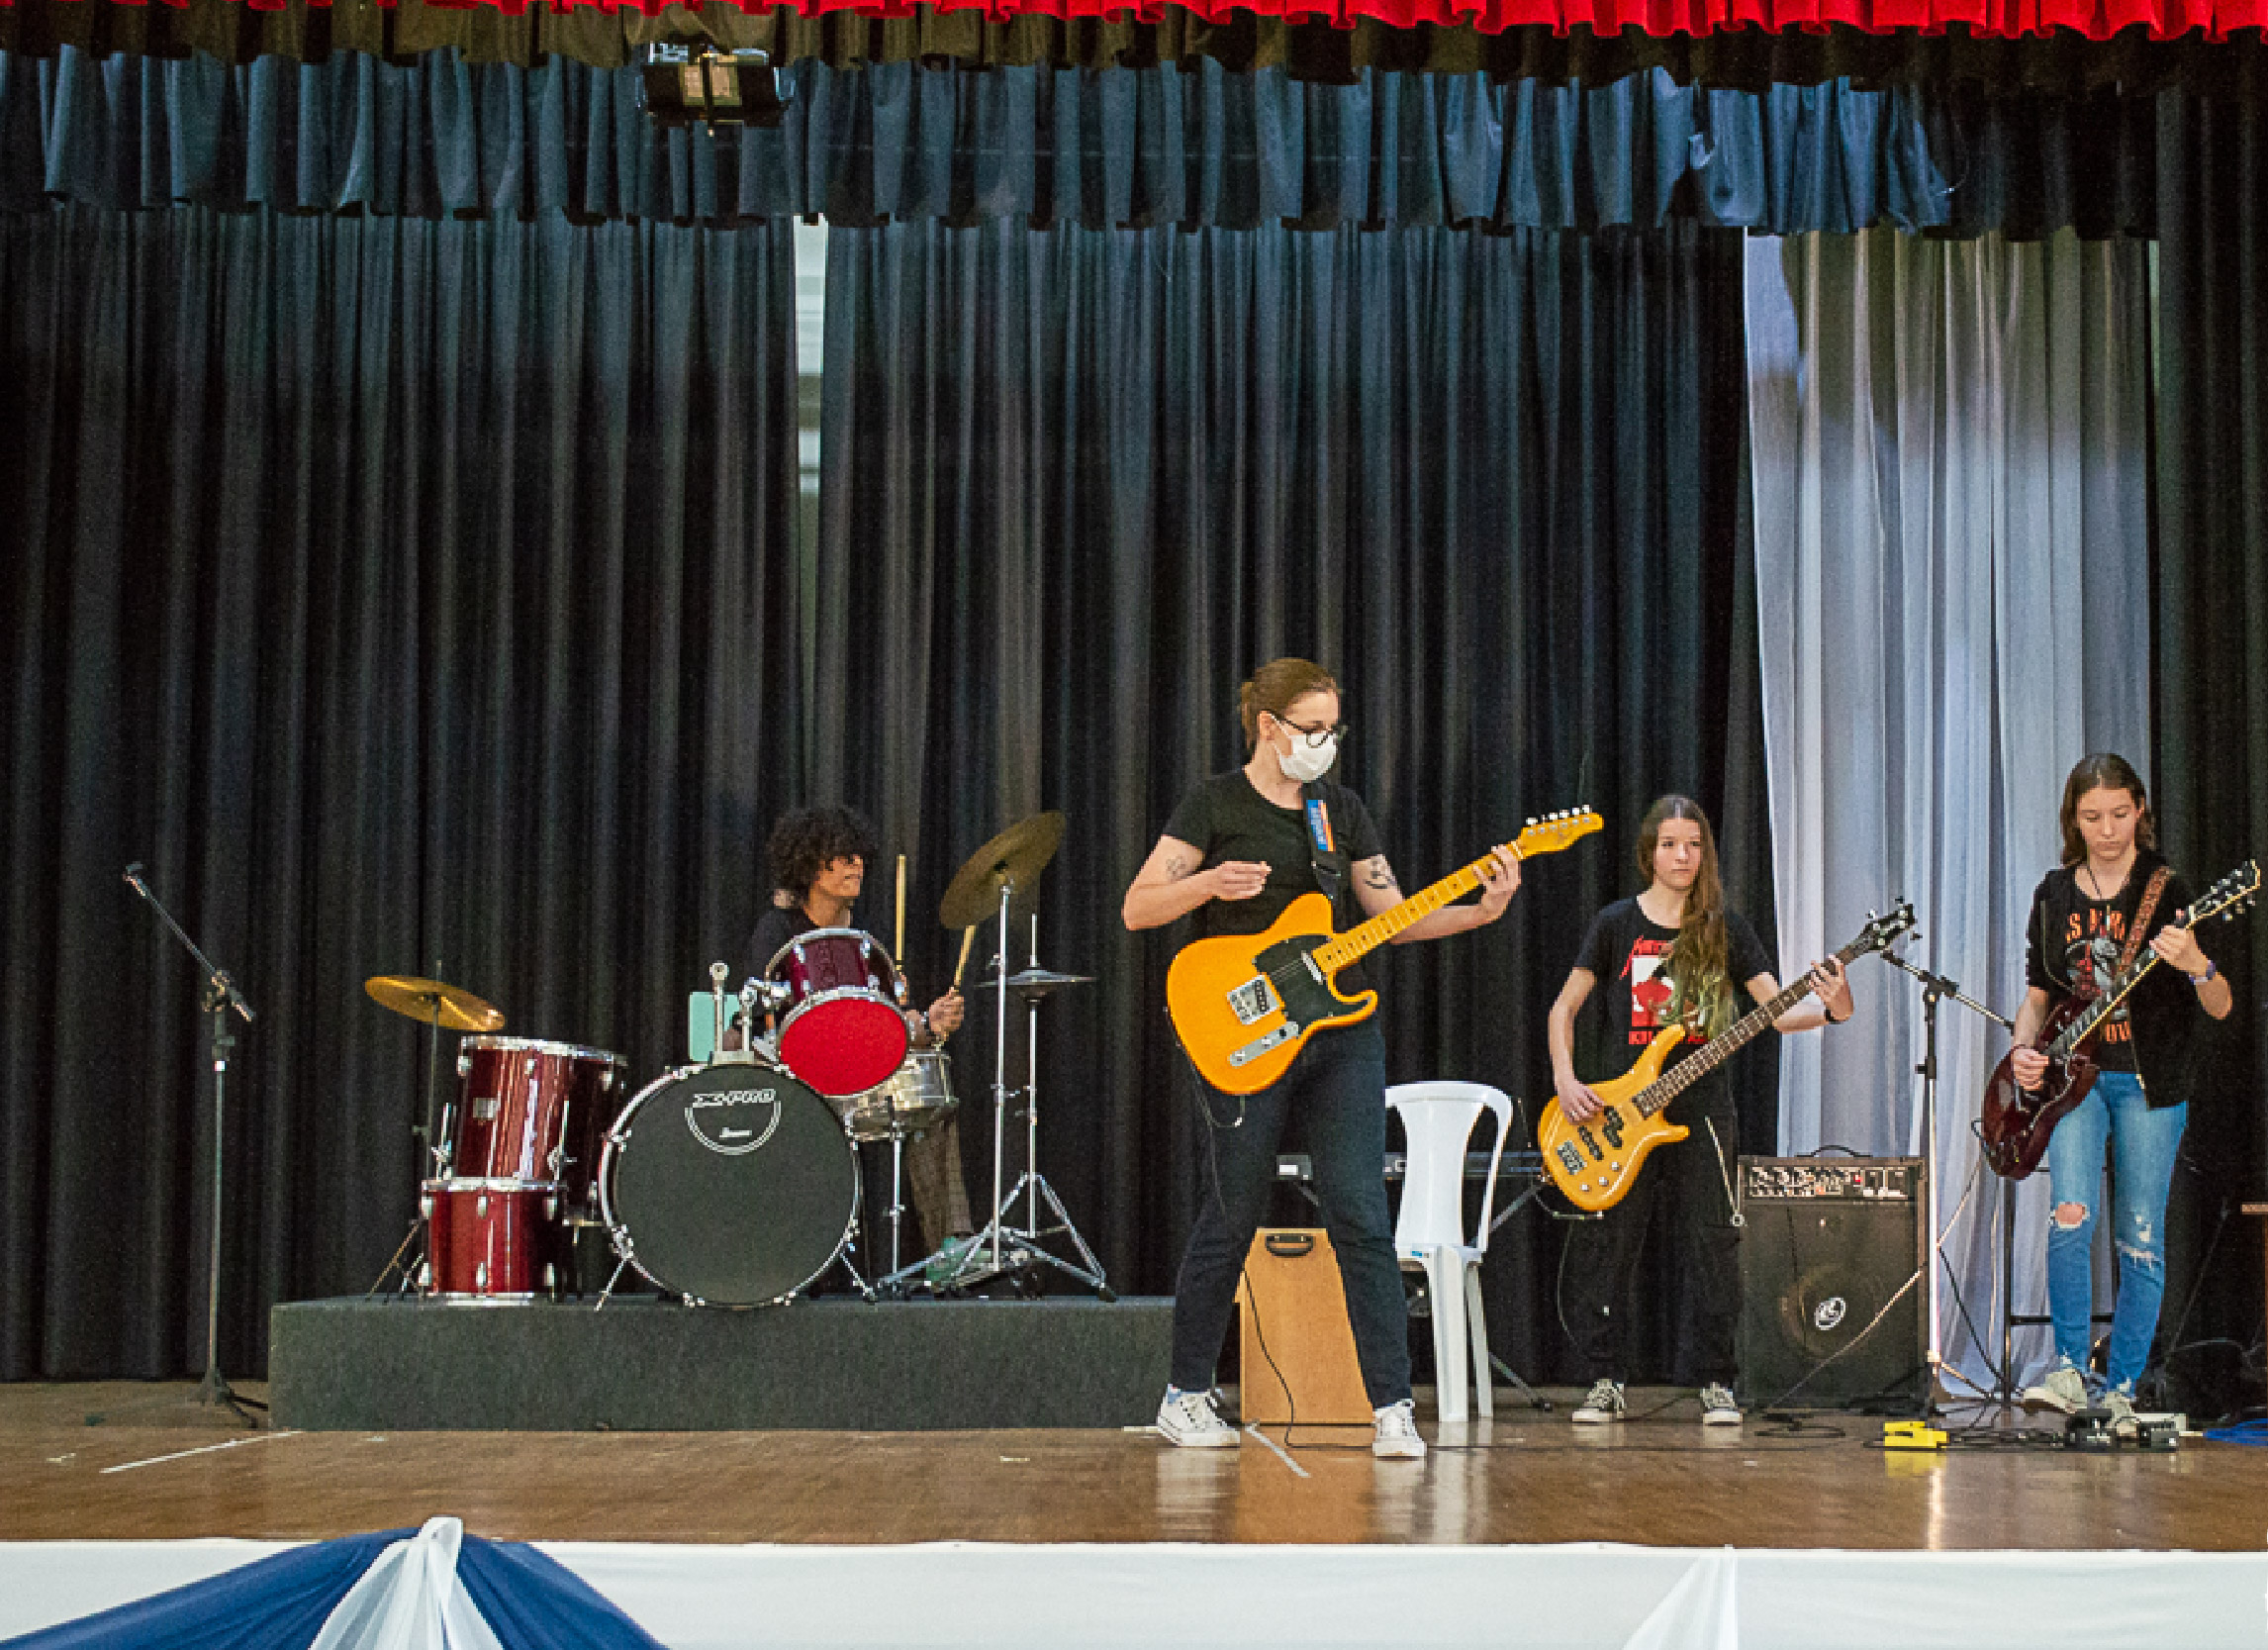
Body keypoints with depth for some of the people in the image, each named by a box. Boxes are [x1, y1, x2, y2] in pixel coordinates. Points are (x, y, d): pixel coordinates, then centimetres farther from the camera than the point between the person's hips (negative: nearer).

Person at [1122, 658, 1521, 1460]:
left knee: (1361, 1215, -4)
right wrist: (1211, 884, -22)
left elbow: (1393, 916, 11)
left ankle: (1391, 1407, -3)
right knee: (1230, 1219, 3)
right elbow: (1136, 908, -5)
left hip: (1341, 1032, 4)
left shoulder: (1341, 808, 12)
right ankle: (1185, 1397, 18)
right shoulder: (1215, 804, -2)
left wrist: (1479, 911, -3)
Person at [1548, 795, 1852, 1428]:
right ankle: (1606, 1382, 10)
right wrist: (1565, 1079, -5)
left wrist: (1831, 1009, -20)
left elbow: (1777, 1010, 0)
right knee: (1606, 1245, 0)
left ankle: (1717, 1384, 8)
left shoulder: (1724, 927, 6)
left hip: (1699, 1107, 0)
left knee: (1709, 1245, -1)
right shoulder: (1616, 923, 5)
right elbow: (1565, 1006, 8)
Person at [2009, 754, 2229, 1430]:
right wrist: (2023, 1050, -2)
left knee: (2141, 1241, 0)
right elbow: (2038, 993, 18)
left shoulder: (2168, 891, -3)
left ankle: (2119, 1391, 10)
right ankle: (2067, 1372, -10)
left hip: (2149, 1084, -2)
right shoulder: (2053, 895, 9)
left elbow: (2221, 1007, -9)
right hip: (2074, 1076, 2)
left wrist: (2195, 965, -31)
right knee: (2070, 1214, -18)